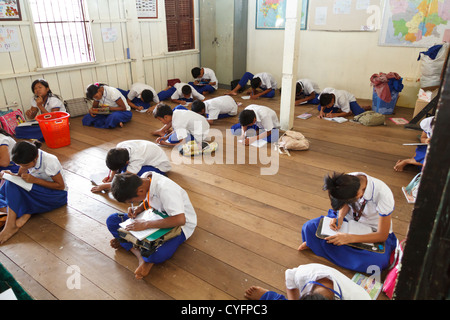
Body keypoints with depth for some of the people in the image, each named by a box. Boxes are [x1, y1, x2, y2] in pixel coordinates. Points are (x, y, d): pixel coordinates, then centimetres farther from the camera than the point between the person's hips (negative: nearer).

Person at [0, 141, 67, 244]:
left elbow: (61, 186, -19)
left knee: (12, 185, -25)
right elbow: (20, 176, 6)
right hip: (38, 189, 7)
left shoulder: (50, 162, -26)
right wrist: (11, 175, -18)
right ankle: (25, 214, -24)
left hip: (57, 195, -7)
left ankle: (10, 226, -28)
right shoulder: (27, 158, -8)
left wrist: (34, 180, -27)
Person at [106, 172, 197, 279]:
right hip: (158, 215, 8)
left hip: (179, 225, -7)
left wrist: (146, 224, -37)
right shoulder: (144, 178, -11)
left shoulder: (164, 189, -34)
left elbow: (180, 220, -41)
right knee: (112, 220, -7)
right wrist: (139, 209, -10)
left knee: (157, 255, -37)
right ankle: (139, 255, -15)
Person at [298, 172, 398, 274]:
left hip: (372, 231, -1)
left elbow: (382, 235, -24)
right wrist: (340, 217, -20)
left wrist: (350, 238, -34)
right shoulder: (348, 181, -23)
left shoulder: (384, 195, -34)